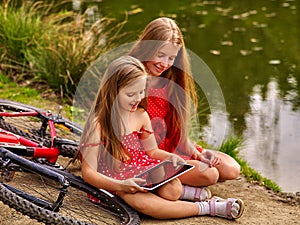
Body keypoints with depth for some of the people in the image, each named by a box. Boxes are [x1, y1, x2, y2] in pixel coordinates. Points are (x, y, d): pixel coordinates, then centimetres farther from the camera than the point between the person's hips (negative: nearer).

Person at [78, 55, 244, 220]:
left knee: (172, 191, -30)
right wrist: (121, 186, -31)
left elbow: (152, 151, 16)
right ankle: (208, 208, -25)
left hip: (143, 170, 5)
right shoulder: (98, 125, -18)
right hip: (114, 179, -5)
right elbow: (88, 172, -18)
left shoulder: (141, 116, 1)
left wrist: (170, 157, -7)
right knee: (143, 203, -36)